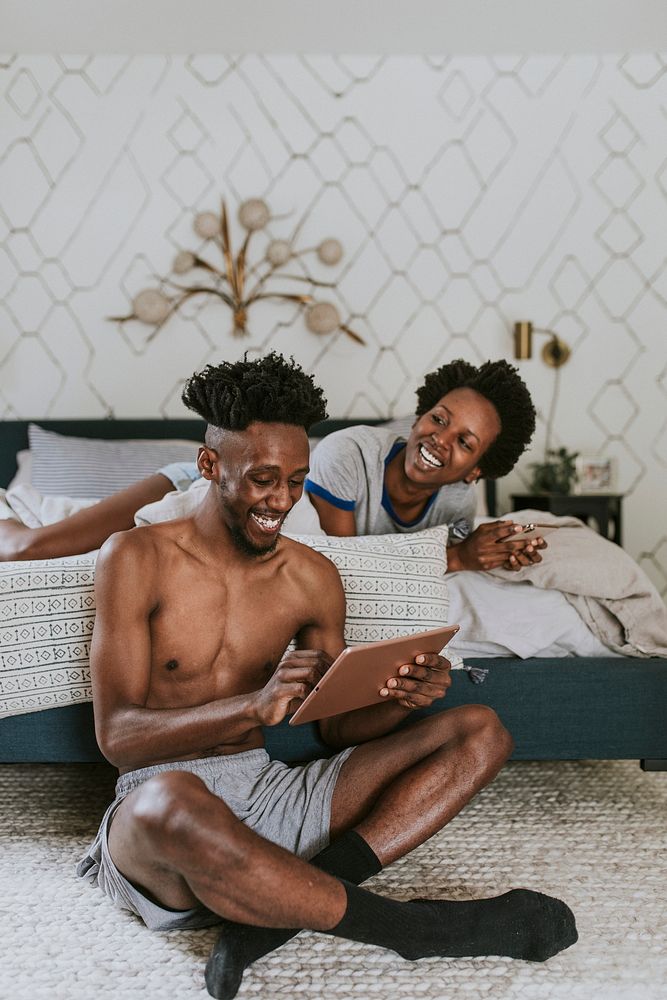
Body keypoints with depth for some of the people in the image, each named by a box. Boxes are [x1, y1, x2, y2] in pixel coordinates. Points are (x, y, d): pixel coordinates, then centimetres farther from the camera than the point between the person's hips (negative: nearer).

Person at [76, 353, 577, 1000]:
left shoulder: (313, 577, 8)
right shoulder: (137, 558, -5)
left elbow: (336, 729, 12)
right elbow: (116, 736, -12)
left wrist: (401, 702, -12)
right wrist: (255, 706, -28)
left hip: (270, 792, 6)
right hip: (159, 799, -5)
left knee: (481, 732, -6)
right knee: (174, 800, -44)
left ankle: (275, 910, -26)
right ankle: (412, 927, -22)